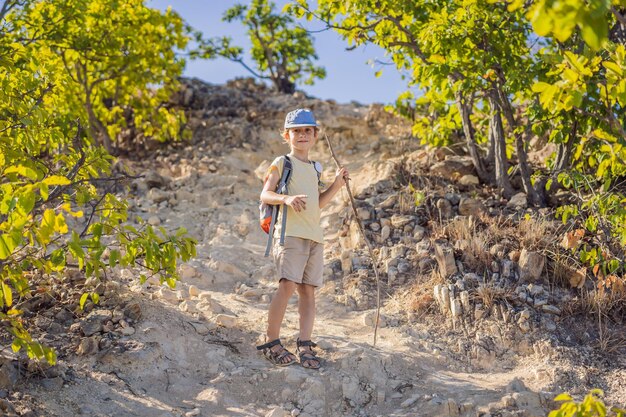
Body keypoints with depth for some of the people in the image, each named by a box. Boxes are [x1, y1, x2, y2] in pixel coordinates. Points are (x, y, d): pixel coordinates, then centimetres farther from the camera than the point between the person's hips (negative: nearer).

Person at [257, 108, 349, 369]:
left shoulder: (314, 168, 24)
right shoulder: (282, 163, 5)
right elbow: (265, 195, -4)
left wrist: (337, 184, 14)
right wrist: (287, 198, -24)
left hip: (315, 236, 6)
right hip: (290, 232, -6)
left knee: (308, 290, 1)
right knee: (288, 285, -18)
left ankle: (304, 345, 2)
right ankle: (271, 342, -10)